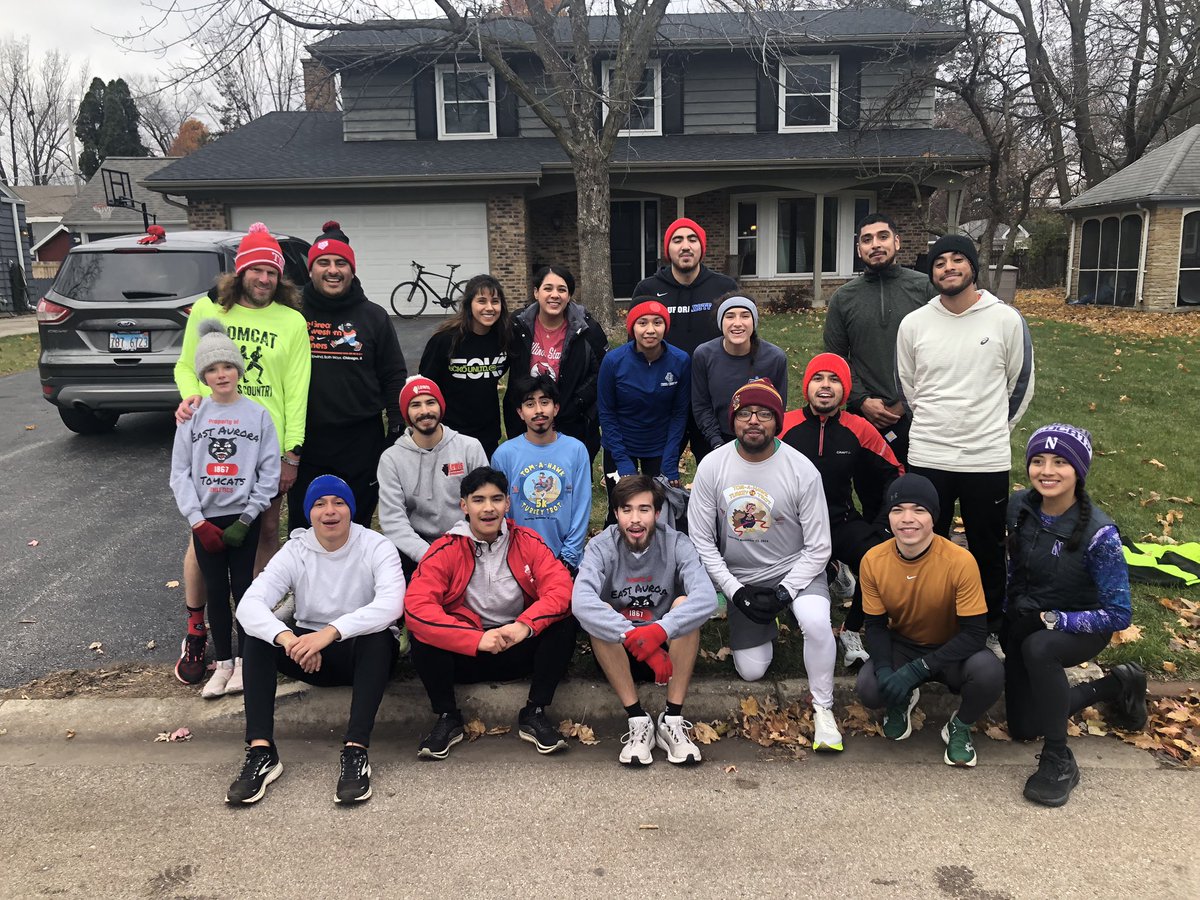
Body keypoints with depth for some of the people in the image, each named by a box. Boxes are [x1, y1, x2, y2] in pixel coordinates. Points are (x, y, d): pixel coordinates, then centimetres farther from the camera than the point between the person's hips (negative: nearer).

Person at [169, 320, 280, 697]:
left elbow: (269, 473, -3)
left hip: (244, 517, -1)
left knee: (243, 587, 4)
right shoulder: (193, 416, 1)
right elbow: (180, 472, 0)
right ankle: (223, 662, 19)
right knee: (216, 591, 8)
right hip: (205, 519, 1)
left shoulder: (258, 415, -2)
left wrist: (245, 520, -10)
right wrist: (198, 522, -9)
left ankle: (245, 660, 16)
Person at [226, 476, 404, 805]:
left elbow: (392, 603, -31)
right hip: (311, 654, 3)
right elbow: (249, 605, -20)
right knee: (258, 635, -21)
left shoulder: (376, 547, -12)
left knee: (378, 635, -35)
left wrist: (330, 632, -43)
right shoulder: (294, 551, -4)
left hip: (367, 654, -3)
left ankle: (356, 750, -37)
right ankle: (261, 750, -26)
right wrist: (287, 638, -40)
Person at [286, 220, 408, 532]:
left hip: (361, 443, 0)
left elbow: (394, 376, 5)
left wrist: (398, 430, 0)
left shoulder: (374, 317, 3)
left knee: (357, 527, 11)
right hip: (305, 441, 0)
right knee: (303, 528, 9)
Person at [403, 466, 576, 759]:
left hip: (520, 649, 1)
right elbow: (416, 607, -23)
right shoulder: (445, 550, -10)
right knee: (422, 634, -28)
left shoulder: (527, 542, -4)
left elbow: (560, 588, -14)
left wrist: (525, 625, -33)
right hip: (464, 654, -1)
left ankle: (535, 714, -9)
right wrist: (477, 639, -33)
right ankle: (448, 718, -7)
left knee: (563, 622, -23)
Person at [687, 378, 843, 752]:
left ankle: (823, 709, -8)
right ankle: (766, 626, 39)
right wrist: (735, 590, -12)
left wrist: (784, 592, -19)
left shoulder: (802, 470, -16)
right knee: (751, 671, 4)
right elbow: (701, 539, -6)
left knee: (816, 623, -34)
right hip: (739, 577, 2)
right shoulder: (712, 466, -11)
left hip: (795, 570, -2)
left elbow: (818, 548, -10)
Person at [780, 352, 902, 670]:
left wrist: (882, 524, 2)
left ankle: (851, 631, 2)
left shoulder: (859, 430, -1)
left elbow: (893, 475, 11)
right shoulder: (784, 426, -6)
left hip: (841, 522, 2)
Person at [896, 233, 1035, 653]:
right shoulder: (913, 324, 0)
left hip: (988, 460, -1)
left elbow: (1021, 385, 7)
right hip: (927, 458, 1)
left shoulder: (1006, 319, -4)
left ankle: (991, 630, 31)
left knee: (988, 551, 12)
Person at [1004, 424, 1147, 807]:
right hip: (1026, 620, 6)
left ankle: (1059, 761, -21)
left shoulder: (1099, 533, -28)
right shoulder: (1020, 506, -14)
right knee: (1022, 728, 12)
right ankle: (1117, 686, 33)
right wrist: (1002, 617, -2)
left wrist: (1055, 619, -27)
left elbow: (1119, 614, -23)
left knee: (1038, 648, -41)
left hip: (1081, 626, -6)